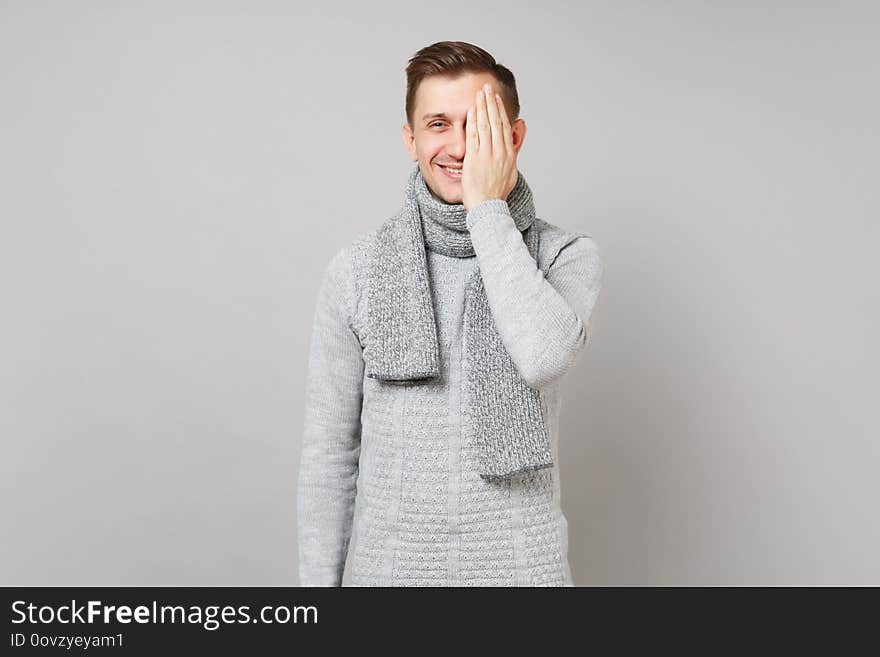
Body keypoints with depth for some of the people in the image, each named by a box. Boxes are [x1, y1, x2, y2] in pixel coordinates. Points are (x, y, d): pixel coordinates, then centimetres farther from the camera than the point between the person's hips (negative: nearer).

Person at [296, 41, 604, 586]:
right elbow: (330, 452, 1)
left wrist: (489, 210, -19)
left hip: (523, 564, 0)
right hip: (390, 565, 1)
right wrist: (319, 580, 2)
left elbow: (545, 357, -27)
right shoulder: (356, 270, -3)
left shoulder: (569, 256, -5)